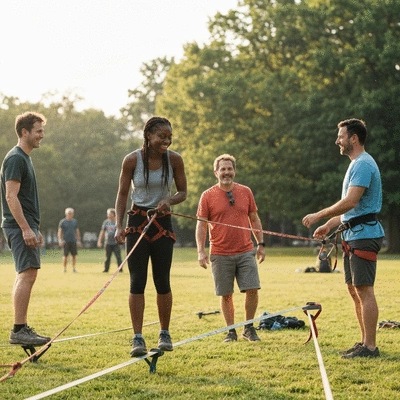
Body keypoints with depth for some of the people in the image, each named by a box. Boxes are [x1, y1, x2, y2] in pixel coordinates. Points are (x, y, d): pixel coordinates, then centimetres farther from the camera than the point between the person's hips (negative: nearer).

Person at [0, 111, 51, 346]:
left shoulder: (24, 158, 20)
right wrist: (25, 228, -23)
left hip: (26, 226, 11)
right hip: (19, 226, -11)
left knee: (25, 276, 11)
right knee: (28, 274, -15)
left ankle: (22, 329, 15)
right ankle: (19, 330, -16)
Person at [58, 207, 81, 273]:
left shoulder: (74, 221, 12)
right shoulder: (62, 222, 0)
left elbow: (77, 231, 18)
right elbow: (59, 231, -2)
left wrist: (78, 240, 14)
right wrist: (60, 240, -13)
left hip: (73, 241, 3)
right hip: (66, 241, -3)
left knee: (74, 255, 1)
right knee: (65, 255, -4)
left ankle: (74, 268, 8)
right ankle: (64, 269, 3)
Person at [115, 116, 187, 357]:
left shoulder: (174, 159, -5)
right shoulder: (132, 160, -9)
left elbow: (183, 192, 4)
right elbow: (122, 194, -1)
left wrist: (169, 201, -18)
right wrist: (119, 226, -10)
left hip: (162, 223, 1)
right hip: (137, 221, -1)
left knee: (162, 281, 3)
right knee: (137, 281, -6)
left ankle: (165, 333, 20)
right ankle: (138, 338, -4)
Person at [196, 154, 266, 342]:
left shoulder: (246, 192, 8)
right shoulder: (207, 196, 0)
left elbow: (254, 219, 16)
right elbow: (201, 225, 0)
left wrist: (260, 244, 11)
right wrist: (201, 251, -8)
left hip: (246, 252, 2)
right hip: (221, 255, -2)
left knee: (252, 290, -5)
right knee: (226, 295, 4)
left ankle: (248, 328, 11)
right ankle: (231, 331, 17)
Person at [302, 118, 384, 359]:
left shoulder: (363, 164, -14)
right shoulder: (357, 164, 20)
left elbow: (350, 202, -23)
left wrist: (319, 216, -15)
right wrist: (329, 225, 22)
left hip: (363, 235, -11)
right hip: (353, 235, 11)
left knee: (364, 289, -10)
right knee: (354, 289, 12)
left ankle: (370, 347, -8)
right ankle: (365, 342, 18)